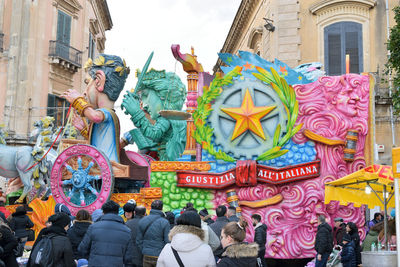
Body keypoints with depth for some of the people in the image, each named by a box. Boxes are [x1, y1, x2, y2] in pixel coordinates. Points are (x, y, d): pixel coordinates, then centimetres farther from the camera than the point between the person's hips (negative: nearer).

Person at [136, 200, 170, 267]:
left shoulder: (142, 221, 3)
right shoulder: (164, 222, -11)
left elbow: (138, 240, 7)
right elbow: (167, 241, -11)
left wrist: (143, 251, 15)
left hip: (146, 257, 4)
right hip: (159, 257, -4)